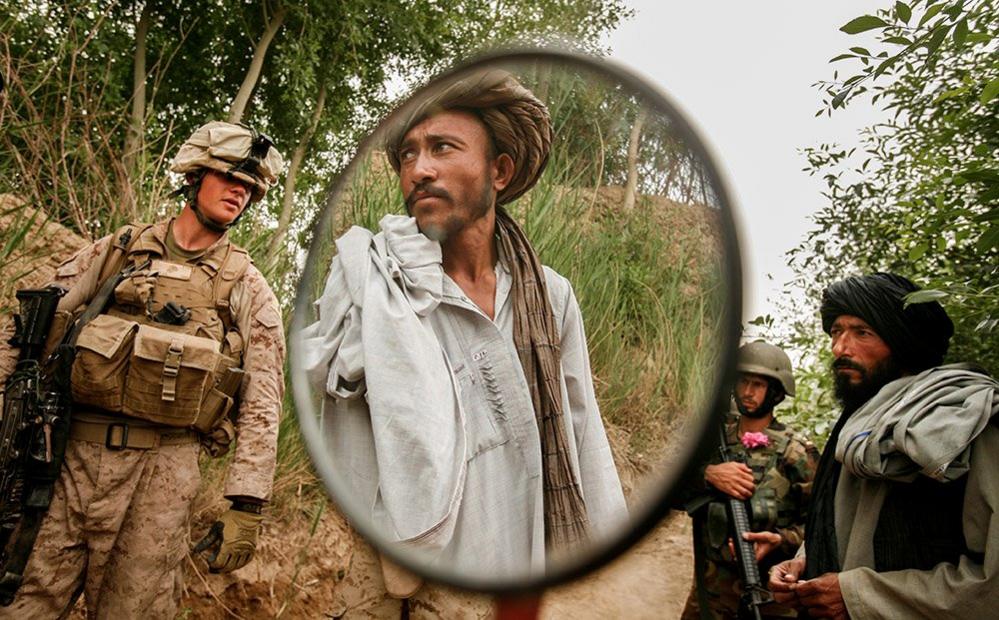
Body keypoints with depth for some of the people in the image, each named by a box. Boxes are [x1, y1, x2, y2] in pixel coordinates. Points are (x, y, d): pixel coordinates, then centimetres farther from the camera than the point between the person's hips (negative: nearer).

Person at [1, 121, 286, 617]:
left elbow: (261, 405, 1)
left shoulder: (250, 290, 5)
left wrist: (247, 505, -5)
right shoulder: (117, 251, 10)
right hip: (73, 452, 1)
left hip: (164, 467, -1)